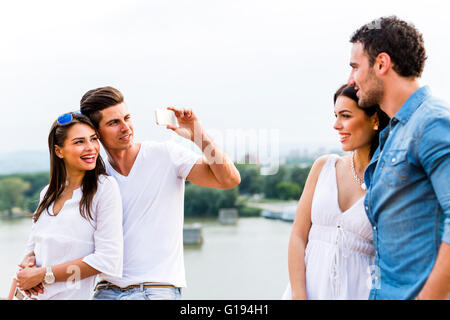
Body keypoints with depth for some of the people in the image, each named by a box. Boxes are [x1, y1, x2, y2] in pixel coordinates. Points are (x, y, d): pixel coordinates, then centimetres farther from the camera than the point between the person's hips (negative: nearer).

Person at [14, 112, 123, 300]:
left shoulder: (105, 187, -11)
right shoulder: (48, 193, 6)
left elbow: (108, 261, -18)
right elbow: (33, 247, 14)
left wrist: (44, 274, -16)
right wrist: (27, 263, -9)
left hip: (72, 295, -5)